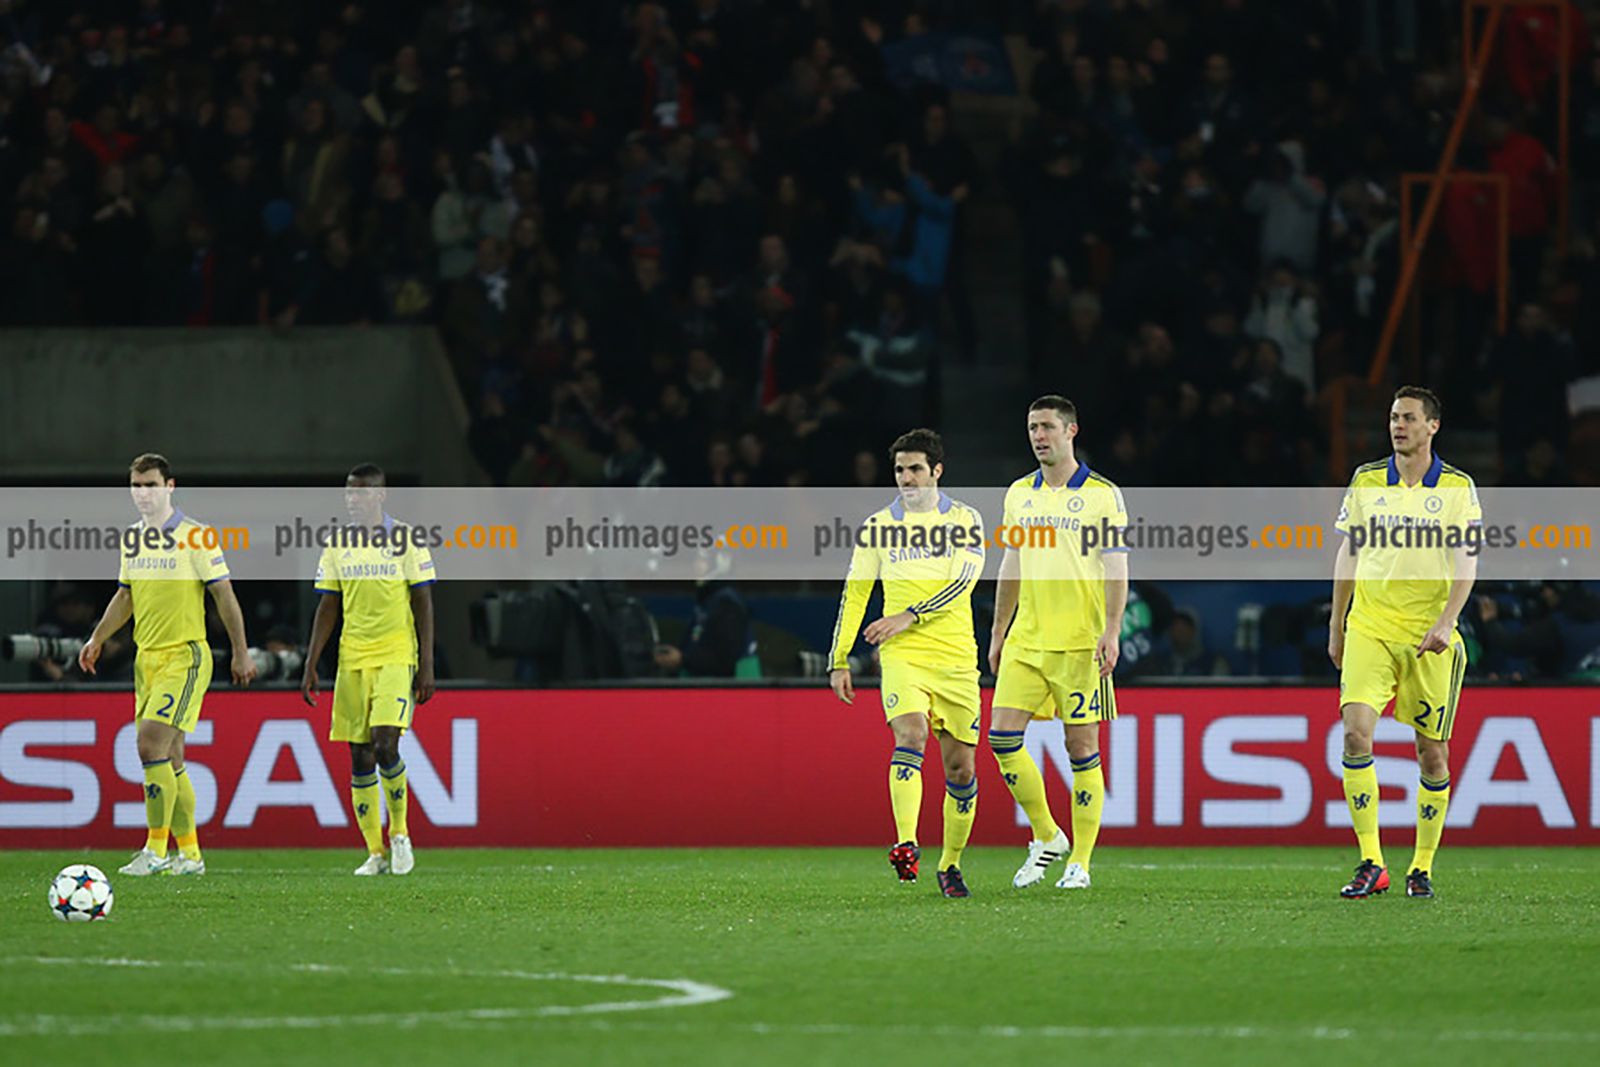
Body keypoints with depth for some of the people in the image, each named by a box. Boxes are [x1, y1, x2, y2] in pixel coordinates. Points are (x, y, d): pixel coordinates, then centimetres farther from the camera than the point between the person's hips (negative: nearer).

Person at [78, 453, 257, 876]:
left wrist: (241, 652, -6)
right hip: (147, 657, 7)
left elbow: (224, 594, -6)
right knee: (169, 759, 7)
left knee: (151, 745, -18)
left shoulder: (196, 536, -9)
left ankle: (156, 851, -15)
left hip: (185, 655, -7)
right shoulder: (132, 539, 11)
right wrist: (97, 639, 13)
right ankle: (189, 854, 13)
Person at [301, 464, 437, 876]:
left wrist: (427, 665, -6)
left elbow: (423, 603, -1)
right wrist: (310, 665, 7)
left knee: (385, 745, -18)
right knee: (360, 758, 1)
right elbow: (328, 608, 13)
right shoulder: (337, 544, 10)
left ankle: (400, 831, 3)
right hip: (352, 660, 4)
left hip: (396, 657, -4)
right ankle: (375, 853, 7)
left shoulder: (406, 539, -1)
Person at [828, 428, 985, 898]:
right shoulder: (878, 526, 8)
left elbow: (962, 582, -7)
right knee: (910, 737, -25)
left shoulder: (965, 520, 5)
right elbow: (854, 592, 12)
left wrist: (908, 617, -16)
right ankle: (905, 846, -36)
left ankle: (950, 864, 20)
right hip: (901, 654, -1)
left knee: (961, 767, 4)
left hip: (956, 659, 1)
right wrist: (839, 659, 8)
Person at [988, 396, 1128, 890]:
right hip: (1025, 640, 5)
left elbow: (1116, 569, -5)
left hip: (1080, 642, -5)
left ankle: (1080, 863, 4)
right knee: (1002, 735, -5)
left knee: (1081, 746, -2)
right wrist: (998, 633, 19)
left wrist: (1111, 632, -15)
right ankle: (1047, 837, 12)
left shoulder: (1102, 495, -3)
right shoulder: (1019, 494, 12)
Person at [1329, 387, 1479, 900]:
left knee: (1432, 752, 3)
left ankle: (1422, 867, 17)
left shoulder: (1457, 487, 1)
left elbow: (1466, 562, -5)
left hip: (1429, 636, -1)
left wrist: (1445, 622, -19)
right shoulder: (1366, 481, 8)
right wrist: (1336, 627, 15)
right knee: (1356, 732, -17)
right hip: (1369, 629, 1)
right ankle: (1371, 864, -15)